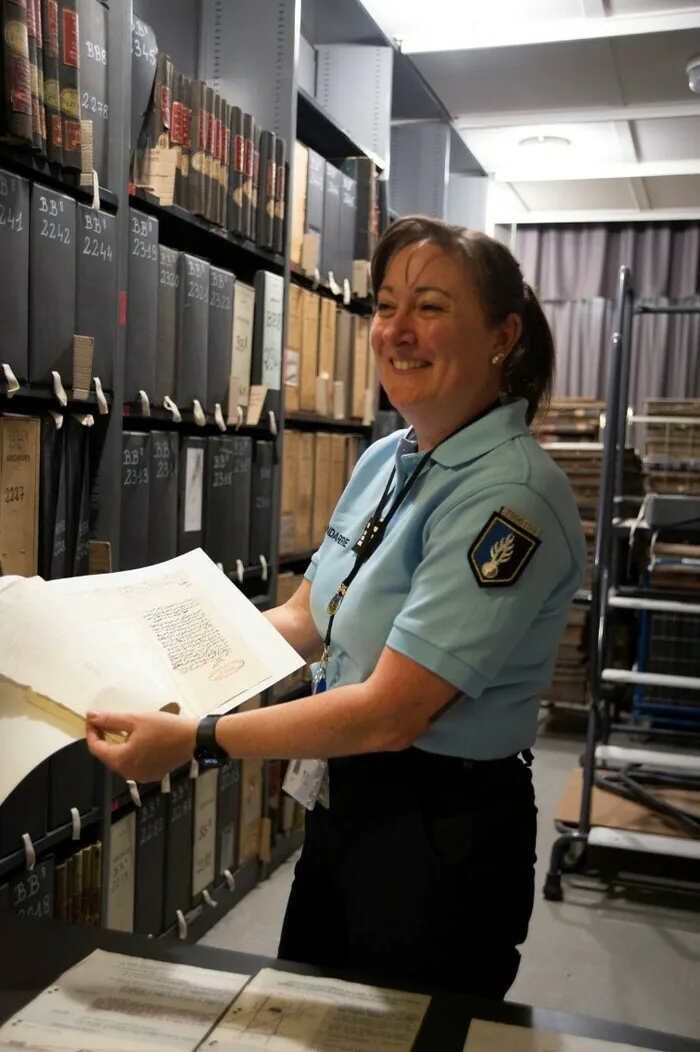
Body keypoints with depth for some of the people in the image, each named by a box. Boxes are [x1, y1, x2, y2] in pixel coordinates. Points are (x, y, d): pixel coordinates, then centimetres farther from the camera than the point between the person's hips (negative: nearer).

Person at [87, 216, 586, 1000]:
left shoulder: (510, 494, -25)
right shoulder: (384, 461, 2)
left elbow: (391, 713, -27)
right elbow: (304, 619, 9)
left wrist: (193, 739, -24)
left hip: (443, 826, -8)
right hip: (346, 800, 8)